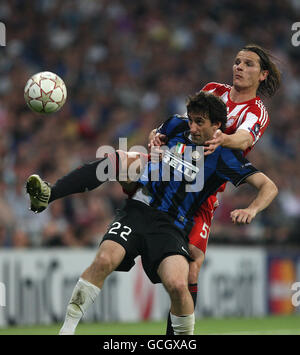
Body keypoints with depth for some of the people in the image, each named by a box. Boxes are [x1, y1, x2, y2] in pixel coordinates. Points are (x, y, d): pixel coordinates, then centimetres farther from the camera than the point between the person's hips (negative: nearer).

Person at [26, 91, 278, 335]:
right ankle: (67, 330, -18)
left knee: (177, 285, -29)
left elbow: (269, 187, -3)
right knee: (104, 260, -25)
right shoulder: (176, 127, 11)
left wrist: (251, 210, -20)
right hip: (137, 210, 3)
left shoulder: (223, 156, -1)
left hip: (172, 226, -3)